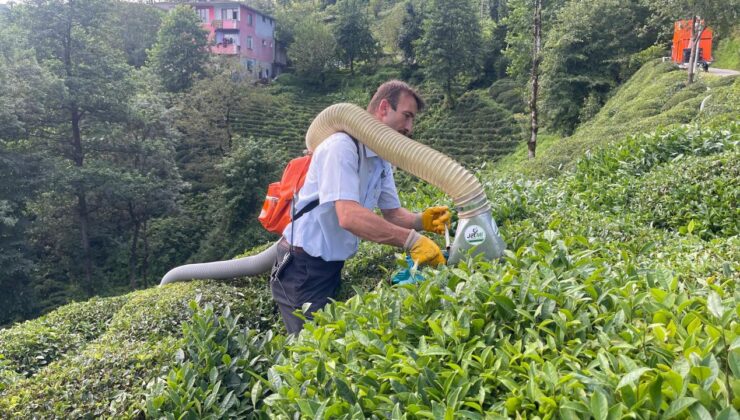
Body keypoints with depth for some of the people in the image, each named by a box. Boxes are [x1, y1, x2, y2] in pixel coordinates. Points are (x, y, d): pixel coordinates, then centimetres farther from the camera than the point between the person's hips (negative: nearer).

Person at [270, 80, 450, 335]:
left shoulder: (381, 162, 8)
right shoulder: (342, 147, -21)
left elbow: (392, 213, 7)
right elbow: (349, 216, -33)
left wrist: (421, 220, -14)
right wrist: (412, 240, -35)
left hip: (331, 267, 9)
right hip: (302, 270, -9)